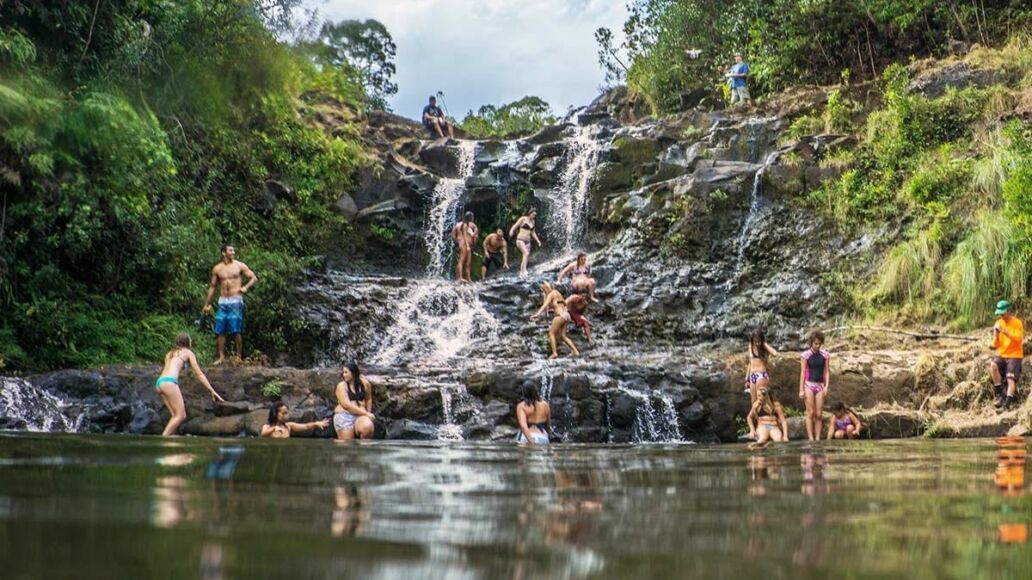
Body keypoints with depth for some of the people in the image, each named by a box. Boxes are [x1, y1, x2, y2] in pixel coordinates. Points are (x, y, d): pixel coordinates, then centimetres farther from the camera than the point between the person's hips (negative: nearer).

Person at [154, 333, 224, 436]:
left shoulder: (170, 353, 30)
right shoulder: (188, 352, 14)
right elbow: (199, 374, 10)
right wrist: (212, 391, 10)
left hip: (159, 382, 7)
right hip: (169, 382, -7)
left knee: (176, 415, 8)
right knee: (181, 416, -8)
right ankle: (163, 439, -20)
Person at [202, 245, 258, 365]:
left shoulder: (240, 266, 3)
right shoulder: (217, 268, 9)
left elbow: (254, 278, 4)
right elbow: (212, 286, 16)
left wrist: (245, 287, -15)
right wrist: (207, 304, 14)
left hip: (236, 301, -3)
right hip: (222, 302, 3)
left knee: (236, 330, -5)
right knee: (220, 331, 0)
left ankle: (238, 356, 5)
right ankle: (221, 356, 6)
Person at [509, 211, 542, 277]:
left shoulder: (532, 221, 15)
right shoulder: (523, 219, -5)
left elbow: (533, 232, 26)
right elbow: (515, 226, -9)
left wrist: (538, 240, 21)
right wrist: (511, 232, -30)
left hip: (527, 242, 8)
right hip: (520, 240, -8)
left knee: (526, 259, 5)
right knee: (526, 253, -28)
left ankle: (521, 273, 15)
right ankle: (524, 270, -38)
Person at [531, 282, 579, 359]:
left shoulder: (551, 294, -3)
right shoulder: (557, 293, 22)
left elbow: (545, 305, -16)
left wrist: (537, 314, -24)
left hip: (560, 315, -9)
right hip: (566, 315, 9)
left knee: (551, 333, -3)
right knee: (563, 336, 11)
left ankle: (554, 353, -12)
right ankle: (575, 351, 4)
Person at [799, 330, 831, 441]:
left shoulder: (825, 355, 5)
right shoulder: (806, 355, -2)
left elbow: (827, 372, 6)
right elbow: (803, 372, -2)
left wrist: (827, 386, -5)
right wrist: (801, 389, -5)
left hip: (820, 385, 2)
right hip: (809, 384, -2)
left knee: (819, 414, 0)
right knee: (810, 412, -5)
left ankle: (818, 438, 3)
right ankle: (811, 438, -4)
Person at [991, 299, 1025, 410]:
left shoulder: (1017, 323, -5)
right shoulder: (998, 323, 6)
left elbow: (1018, 340, -18)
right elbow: (995, 345, 6)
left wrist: (1006, 333, -29)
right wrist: (996, 335, -13)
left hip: (1014, 355, -3)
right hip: (1001, 355, 3)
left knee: (1010, 379, -23)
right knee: (993, 366, -28)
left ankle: (1007, 403, -32)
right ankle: (1000, 394, -20)